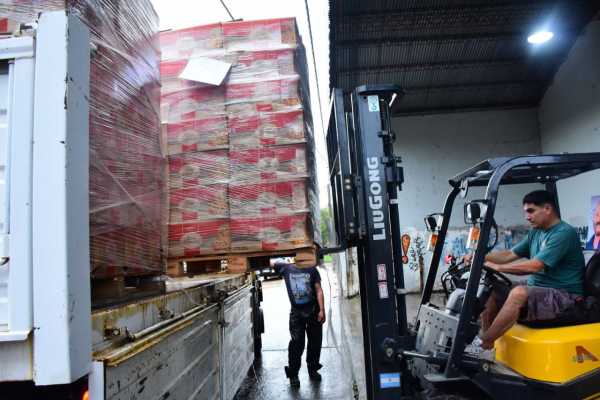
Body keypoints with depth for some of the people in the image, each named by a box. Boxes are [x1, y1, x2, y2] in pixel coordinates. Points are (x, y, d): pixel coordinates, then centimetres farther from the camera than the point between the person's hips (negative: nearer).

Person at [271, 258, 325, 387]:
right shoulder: (285, 267, 1)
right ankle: (293, 374, 10)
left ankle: (313, 369, 27)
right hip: (296, 312, -1)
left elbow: (319, 290, -2)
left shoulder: (312, 269, 0)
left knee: (315, 341, 10)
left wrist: (322, 310, -8)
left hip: (313, 310, 1)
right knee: (296, 342, -3)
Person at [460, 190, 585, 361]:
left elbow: (534, 266, -26)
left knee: (519, 293, -35)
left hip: (563, 296, -9)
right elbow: (510, 254, 11)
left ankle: (482, 346, -28)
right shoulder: (535, 233, 13)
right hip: (536, 286, 9)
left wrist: (497, 267, -21)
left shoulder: (564, 233, -16)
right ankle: (487, 345, -7)